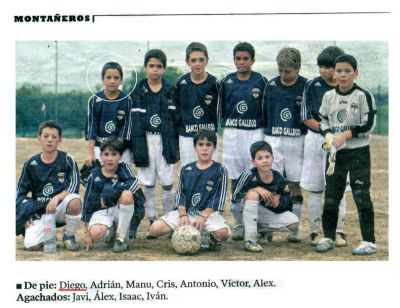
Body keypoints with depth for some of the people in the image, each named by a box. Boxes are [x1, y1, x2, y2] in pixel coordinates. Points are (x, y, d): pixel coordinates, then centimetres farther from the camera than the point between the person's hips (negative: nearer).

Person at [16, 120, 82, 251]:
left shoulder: (67, 160, -2)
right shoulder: (31, 163, 5)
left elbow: (73, 188, -10)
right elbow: (20, 192, 9)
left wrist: (57, 197, -28)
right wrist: (26, 216, -5)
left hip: (60, 210, -1)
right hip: (38, 212, 1)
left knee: (75, 201, -36)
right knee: (33, 245, -24)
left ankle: (69, 235, -7)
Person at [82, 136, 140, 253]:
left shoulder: (123, 168, -4)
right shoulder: (94, 175, -3)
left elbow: (133, 183, -25)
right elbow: (88, 203, 1)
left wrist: (109, 195, -29)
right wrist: (88, 233, 0)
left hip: (120, 210, 0)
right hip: (101, 211, 0)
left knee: (126, 194, -32)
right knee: (96, 233, -33)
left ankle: (121, 238, -15)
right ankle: (111, 232, 9)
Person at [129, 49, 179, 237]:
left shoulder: (170, 91, 5)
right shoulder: (138, 92, 3)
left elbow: (176, 119, 7)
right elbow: (135, 120, 1)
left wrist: (177, 147, 4)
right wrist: (136, 147, -6)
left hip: (165, 140, 0)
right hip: (146, 140, 0)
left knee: (167, 184, 0)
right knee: (148, 184, 5)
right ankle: (152, 221, 14)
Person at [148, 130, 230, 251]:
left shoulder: (219, 170, 0)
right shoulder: (186, 170, 9)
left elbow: (218, 198, -6)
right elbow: (180, 195, 8)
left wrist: (203, 216, -15)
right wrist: (183, 215, -9)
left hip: (209, 212, -3)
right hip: (186, 211, 3)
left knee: (223, 233, -35)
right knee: (155, 229, -17)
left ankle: (211, 237, 2)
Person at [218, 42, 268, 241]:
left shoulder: (261, 81, 3)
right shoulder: (227, 82, 7)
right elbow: (221, 110, 13)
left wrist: (265, 129, 0)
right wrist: (228, 125, 2)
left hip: (255, 133, -2)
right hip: (232, 133, 2)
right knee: (235, 179, 4)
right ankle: (239, 223, 12)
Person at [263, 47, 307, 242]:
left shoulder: (306, 87, -1)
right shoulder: (271, 86, 6)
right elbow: (263, 114, 12)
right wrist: (262, 138, 9)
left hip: (297, 141, -1)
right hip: (273, 140, 1)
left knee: (295, 185, 4)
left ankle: (294, 229, 12)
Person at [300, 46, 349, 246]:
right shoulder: (312, 85, 1)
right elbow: (307, 117, -2)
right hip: (315, 139, 0)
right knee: (314, 188, 4)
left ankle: (339, 231, 12)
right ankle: (314, 231, 13)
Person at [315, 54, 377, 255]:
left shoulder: (363, 96, -7)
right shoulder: (328, 96, 7)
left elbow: (368, 125, -10)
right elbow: (323, 120, 14)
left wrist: (345, 135, -17)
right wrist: (328, 134, -6)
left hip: (359, 152, -5)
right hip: (336, 152, 5)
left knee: (362, 196, -4)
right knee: (331, 195, 9)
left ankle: (369, 242, 3)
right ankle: (328, 238, 21)